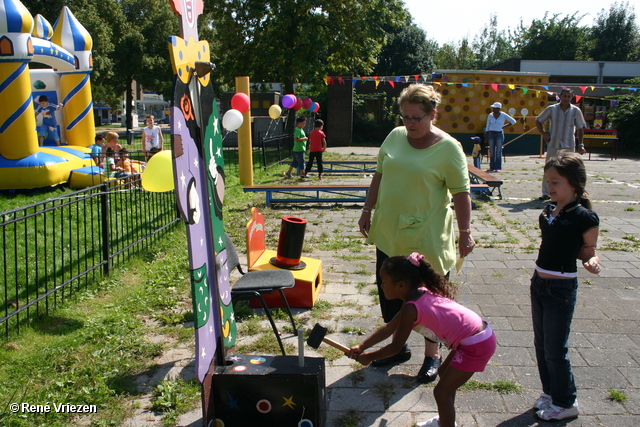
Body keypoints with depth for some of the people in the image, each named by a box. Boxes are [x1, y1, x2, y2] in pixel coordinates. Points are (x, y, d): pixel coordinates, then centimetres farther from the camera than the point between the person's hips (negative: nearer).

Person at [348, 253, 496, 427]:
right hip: (483, 335, 10)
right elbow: (389, 328, 14)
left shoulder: (411, 308, -20)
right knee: (445, 373, 26)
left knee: (442, 392, 2)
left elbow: (395, 347, -11)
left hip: (475, 346, -10)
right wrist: (361, 346, 8)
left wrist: (369, 357, 4)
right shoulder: (420, 294, 8)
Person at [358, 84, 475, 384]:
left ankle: (432, 354, 29)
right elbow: (379, 175, 12)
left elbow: (461, 194, -11)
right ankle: (398, 347, 35)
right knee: (389, 292, 15)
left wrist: (465, 232, -13)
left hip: (427, 239, -5)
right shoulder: (395, 136, 4)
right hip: (389, 234, 6)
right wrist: (368, 210, 10)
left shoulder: (448, 148, -11)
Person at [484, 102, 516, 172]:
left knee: (498, 151, -5)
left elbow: (513, 121, 4)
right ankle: (491, 167, 8)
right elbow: (487, 127, 8)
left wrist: (504, 126, 2)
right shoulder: (490, 115, 5)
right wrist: (486, 137, 3)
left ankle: (498, 167, -5)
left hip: (499, 134, -2)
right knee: (492, 151, 4)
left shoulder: (503, 115, -2)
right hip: (491, 134, 3)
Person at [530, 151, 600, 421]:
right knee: (541, 344, 18)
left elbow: (588, 249, -5)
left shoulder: (584, 217, -17)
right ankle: (550, 392, 36)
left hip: (561, 288, -7)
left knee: (555, 349, 4)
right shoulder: (549, 210, 3)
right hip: (539, 282, 7)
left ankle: (565, 403, 23)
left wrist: (591, 260, -25)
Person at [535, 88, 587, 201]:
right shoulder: (552, 109, 2)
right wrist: (543, 134, 0)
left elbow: (580, 128, 8)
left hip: (569, 145, 0)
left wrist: (580, 144, 2)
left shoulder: (576, 111, 2)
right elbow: (538, 121, 12)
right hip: (553, 144, 0)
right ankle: (546, 193, 7)